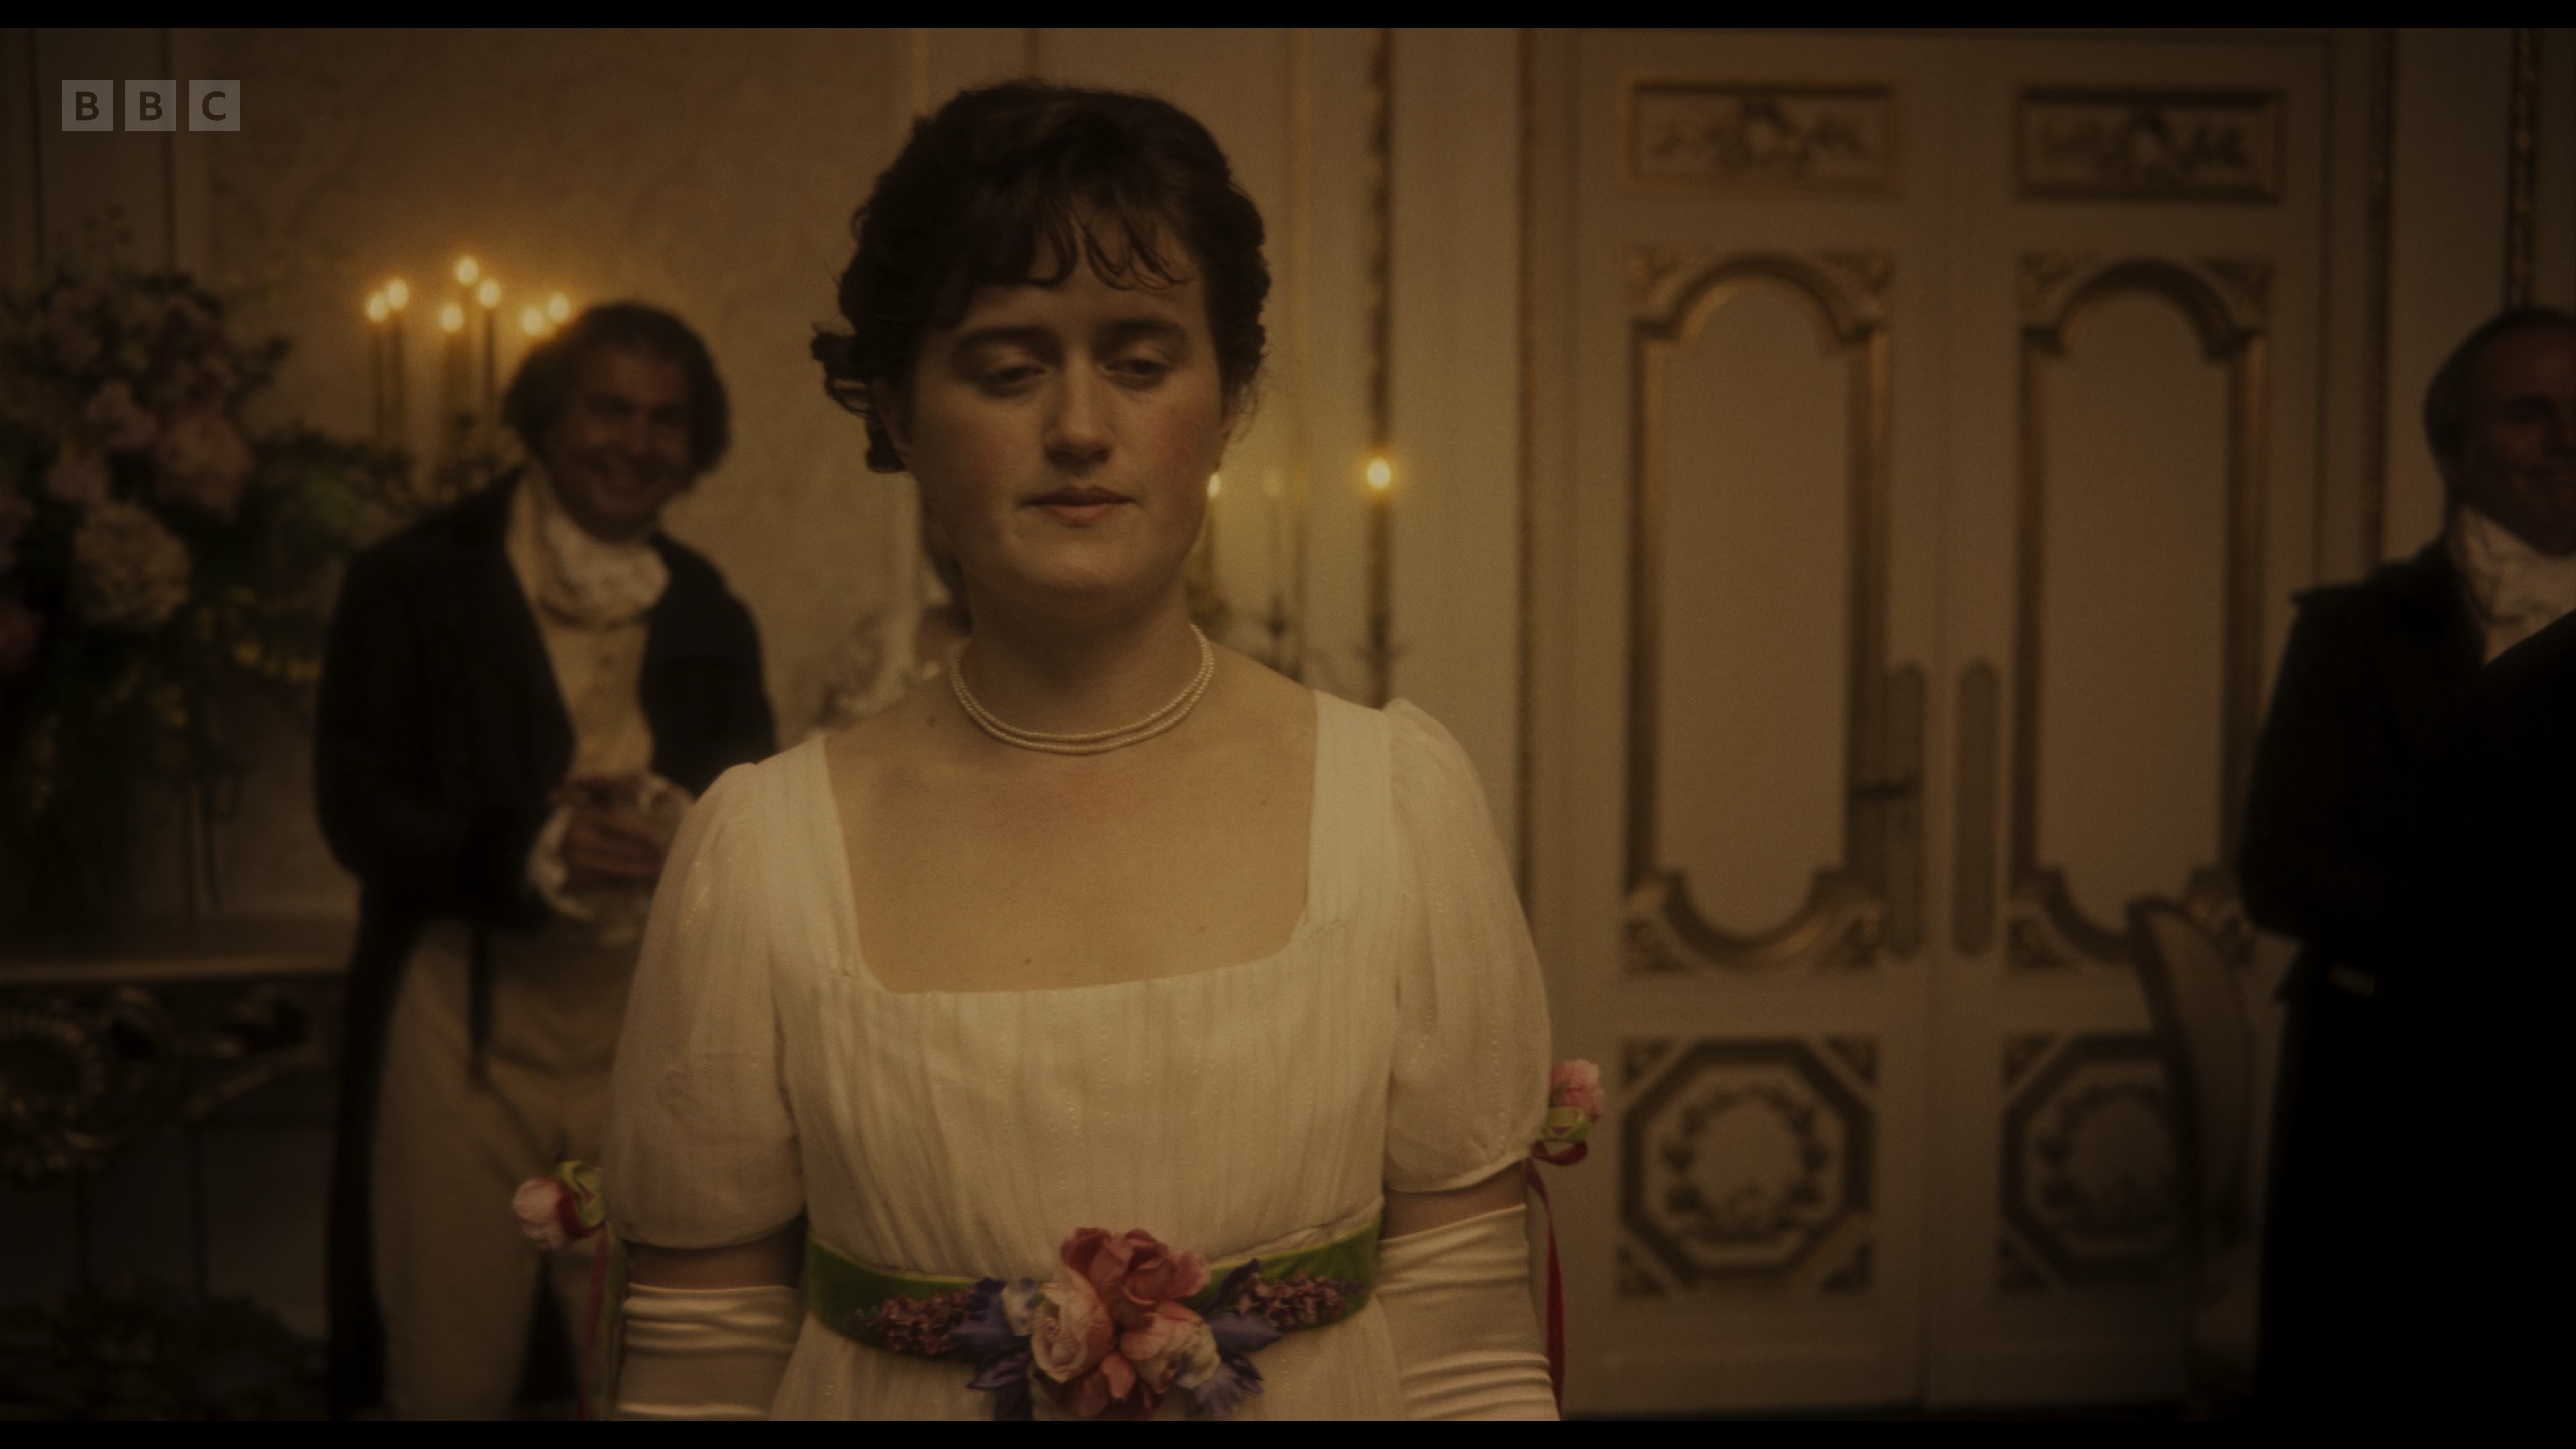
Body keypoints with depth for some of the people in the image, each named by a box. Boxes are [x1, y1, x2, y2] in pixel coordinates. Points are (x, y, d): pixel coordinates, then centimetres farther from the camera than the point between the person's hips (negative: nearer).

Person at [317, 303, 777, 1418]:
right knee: (450, 1378, 5)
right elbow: (358, 806, -3)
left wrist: (669, 823, -14)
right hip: (465, 1022, -2)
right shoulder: (416, 582, 3)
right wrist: (532, 851, -20)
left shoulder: (710, 617, 14)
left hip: (647, 1028, 3)